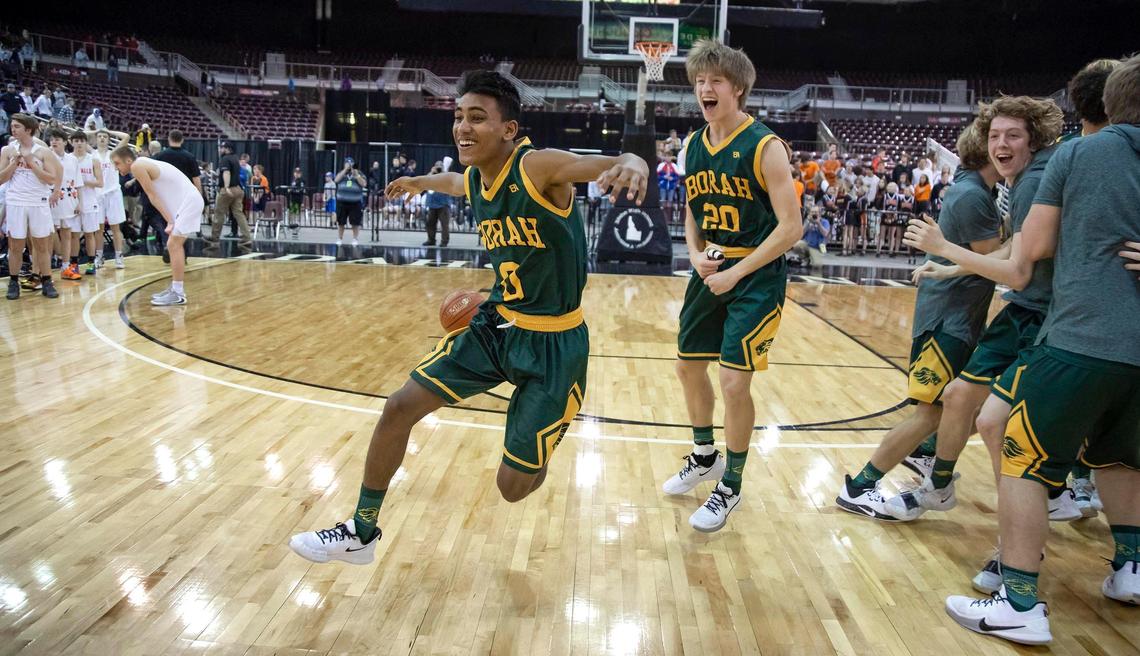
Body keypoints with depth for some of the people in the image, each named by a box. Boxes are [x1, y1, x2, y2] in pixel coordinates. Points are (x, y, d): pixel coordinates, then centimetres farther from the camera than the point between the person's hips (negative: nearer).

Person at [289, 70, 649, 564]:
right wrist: (420, 182, 47)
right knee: (399, 408, -1)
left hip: (554, 342, -6)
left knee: (513, 487, -2)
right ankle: (362, 532, 19)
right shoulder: (475, 180, 1)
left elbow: (617, 165, -36)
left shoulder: (538, 167, -20)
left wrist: (631, 164, -59)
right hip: (495, 324, 7)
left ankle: (539, 459, 37)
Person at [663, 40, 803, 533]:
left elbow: (791, 227, -17)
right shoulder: (693, 147, 4)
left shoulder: (764, 147, -15)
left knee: (734, 381, -9)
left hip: (756, 276, -7)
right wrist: (696, 255, -4)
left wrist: (736, 273, -19)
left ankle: (731, 487, 13)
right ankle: (705, 458, 38)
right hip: (711, 271, 7)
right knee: (688, 366, 14)